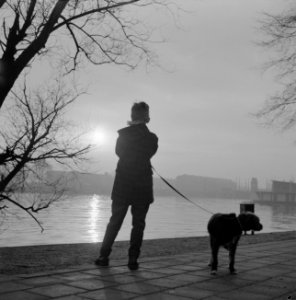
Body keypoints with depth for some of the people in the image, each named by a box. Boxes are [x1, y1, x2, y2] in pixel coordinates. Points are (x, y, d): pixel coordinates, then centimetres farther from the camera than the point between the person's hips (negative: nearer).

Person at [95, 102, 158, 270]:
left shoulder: (123, 134, -4)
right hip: (143, 188, -1)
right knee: (138, 224, 6)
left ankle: (104, 256, 12)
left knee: (115, 221, 10)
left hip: (122, 186, 1)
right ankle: (133, 260, 5)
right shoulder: (152, 138, -4)